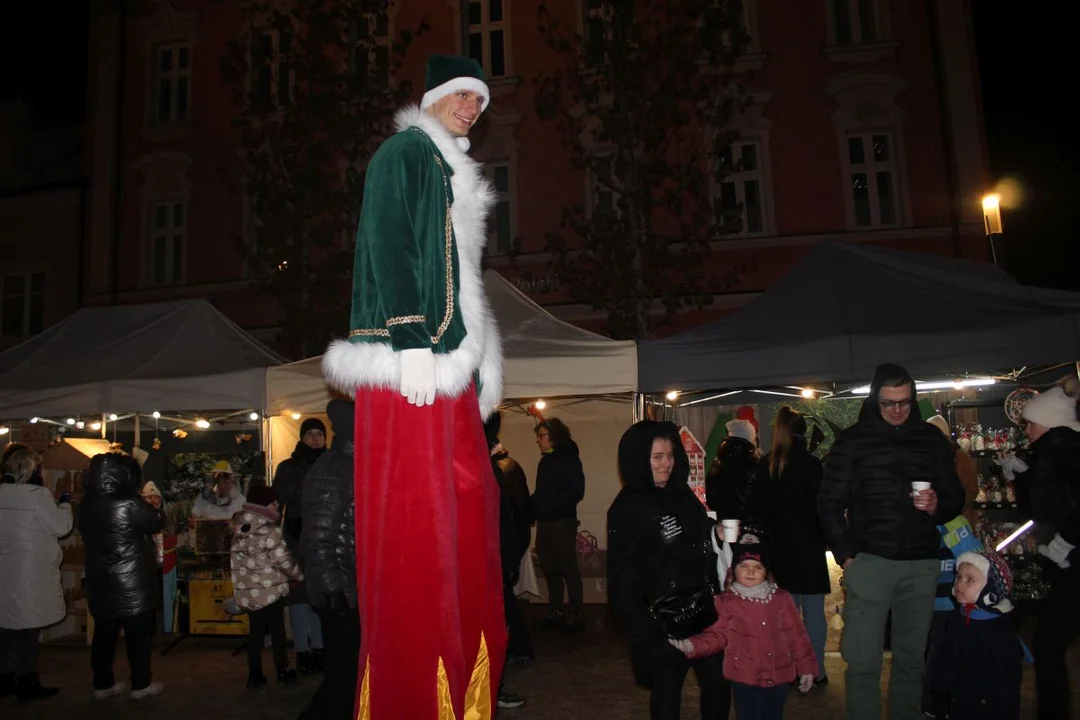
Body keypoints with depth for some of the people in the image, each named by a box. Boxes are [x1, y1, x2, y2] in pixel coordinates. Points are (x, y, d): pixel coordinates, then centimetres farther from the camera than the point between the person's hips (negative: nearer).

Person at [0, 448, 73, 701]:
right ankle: (27, 682, 8)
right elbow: (60, 527, -11)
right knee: (28, 627, 1)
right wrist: (64, 506, 5)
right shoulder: (37, 494, -15)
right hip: (31, 573, -7)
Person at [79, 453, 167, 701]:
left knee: (104, 634, 15)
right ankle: (141, 684, 14)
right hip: (133, 583, -6)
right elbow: (158, 522, -8)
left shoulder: (86, 506, 1)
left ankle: (103, 684, 24)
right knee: (139, 634, 6)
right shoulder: (130, 504, -21)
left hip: (100, 582, 6)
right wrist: (155, 509, 15)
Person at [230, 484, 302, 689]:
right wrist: (301, 575, 1)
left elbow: (237, 562, 11)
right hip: (270, 589, -5)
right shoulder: (269, 531, -18)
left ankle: (255, 675, 16)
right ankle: (282, 670, 17)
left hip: (246, 591, 6)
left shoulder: (239, 531, 3)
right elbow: (284, 561, -13)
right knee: (277, 629, 8)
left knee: (255, 631, 13)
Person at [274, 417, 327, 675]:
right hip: (296, 539, -2)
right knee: (298, 594, -1)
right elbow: (276, 504, 3)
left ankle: (318, 648, 13)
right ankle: (302, 651, 6)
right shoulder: (287, 467, 5)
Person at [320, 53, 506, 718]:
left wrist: (477, 362, 18)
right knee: (413, 519, -7)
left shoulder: (452, 172, 26)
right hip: (411, 363, -9)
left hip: (449, 362, 9)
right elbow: (387, 247, -12)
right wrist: (413, 343, -21)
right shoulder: (403, 154, 2)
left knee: (468, 509, 7)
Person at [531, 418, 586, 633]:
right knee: (550, 568, 12)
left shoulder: (569, 459, -9)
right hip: (544, 522, 8)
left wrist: (551, 504, -20)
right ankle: (556, 611, 23)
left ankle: (576, 615, 6)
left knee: (568, 568, -2)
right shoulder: (545, 461, 14)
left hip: (562, 522, -8)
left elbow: (576, 491, -18)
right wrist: (533, 506, 0)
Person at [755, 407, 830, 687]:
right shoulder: (811, 464, -13)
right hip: (808, 544, -4)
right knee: (813, 611, 5)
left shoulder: (765, 465, 0)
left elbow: (761, 506, 5)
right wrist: (824, 538, 7)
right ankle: (816, 671, 10)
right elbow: (820, 506, -8)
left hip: (778, 545, 4)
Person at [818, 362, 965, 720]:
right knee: (862, 660, -1)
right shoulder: (852, 440, -1)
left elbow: (955, 496, 13)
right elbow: (830, 504, 0)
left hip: (922, 564, 3)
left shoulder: (932, 439, 7)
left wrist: (938, 505, -10)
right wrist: (846, 555, -6)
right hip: (870, 560, -3)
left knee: (912, 656, 14)